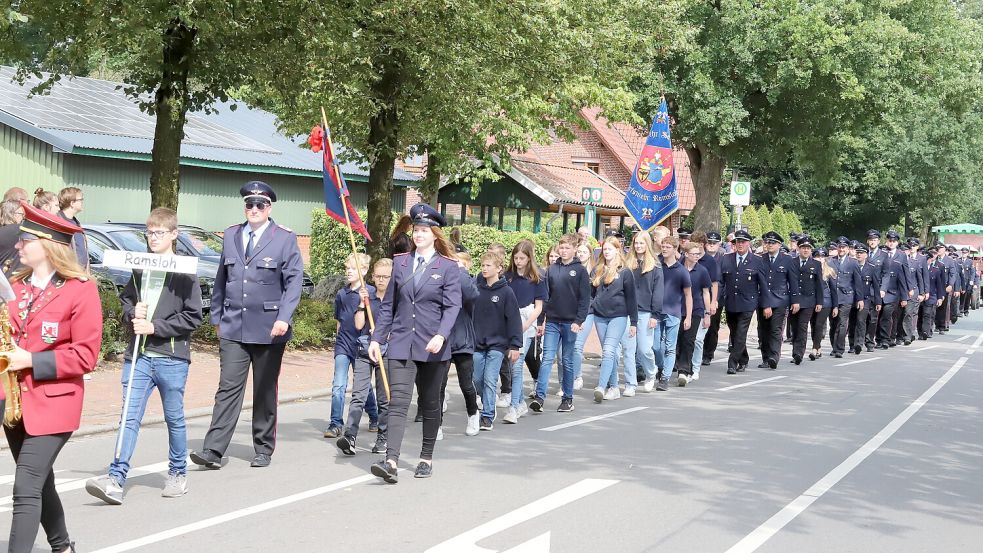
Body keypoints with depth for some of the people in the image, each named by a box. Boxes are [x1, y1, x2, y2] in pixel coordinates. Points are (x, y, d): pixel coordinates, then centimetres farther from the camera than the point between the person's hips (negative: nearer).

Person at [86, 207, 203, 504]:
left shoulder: (185, 274, -6)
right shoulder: (139, 268, 9)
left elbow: (193, 317, -9)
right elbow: (125, 300, 19)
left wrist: (155, 326, -15)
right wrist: (132, 315, -3)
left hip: (172, 358, -3)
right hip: (139, 356, 3)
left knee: (174, 417, 11)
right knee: (130, 418, -2)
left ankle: (178, 472, 26)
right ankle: (116, 480, -5)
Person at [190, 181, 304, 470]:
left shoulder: (285, 239, -2)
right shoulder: (231, 235, 10)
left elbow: (294, 282, -8)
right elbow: (221, 280, 16)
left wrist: (284, 318, -19)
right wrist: (217, 317, 14)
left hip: (269, 329, -2)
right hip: (233, 327, 2)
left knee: (265, 392, 8)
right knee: (228, 388, -4)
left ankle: (264, 449, 20)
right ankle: (213, 451, -5)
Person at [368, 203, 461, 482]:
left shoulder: (449, 267, -1)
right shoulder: (400, 262, 9)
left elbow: (452, 306, -8)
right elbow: (388, 304, 12)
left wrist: (441, 336, -24)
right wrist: (377, 338, 6)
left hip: (432, 347, -2)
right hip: (401, 343, 2)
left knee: (429, 403, 10)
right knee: (398, 401, -9)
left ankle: (426, 458, 23)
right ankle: (391, 462, -16)